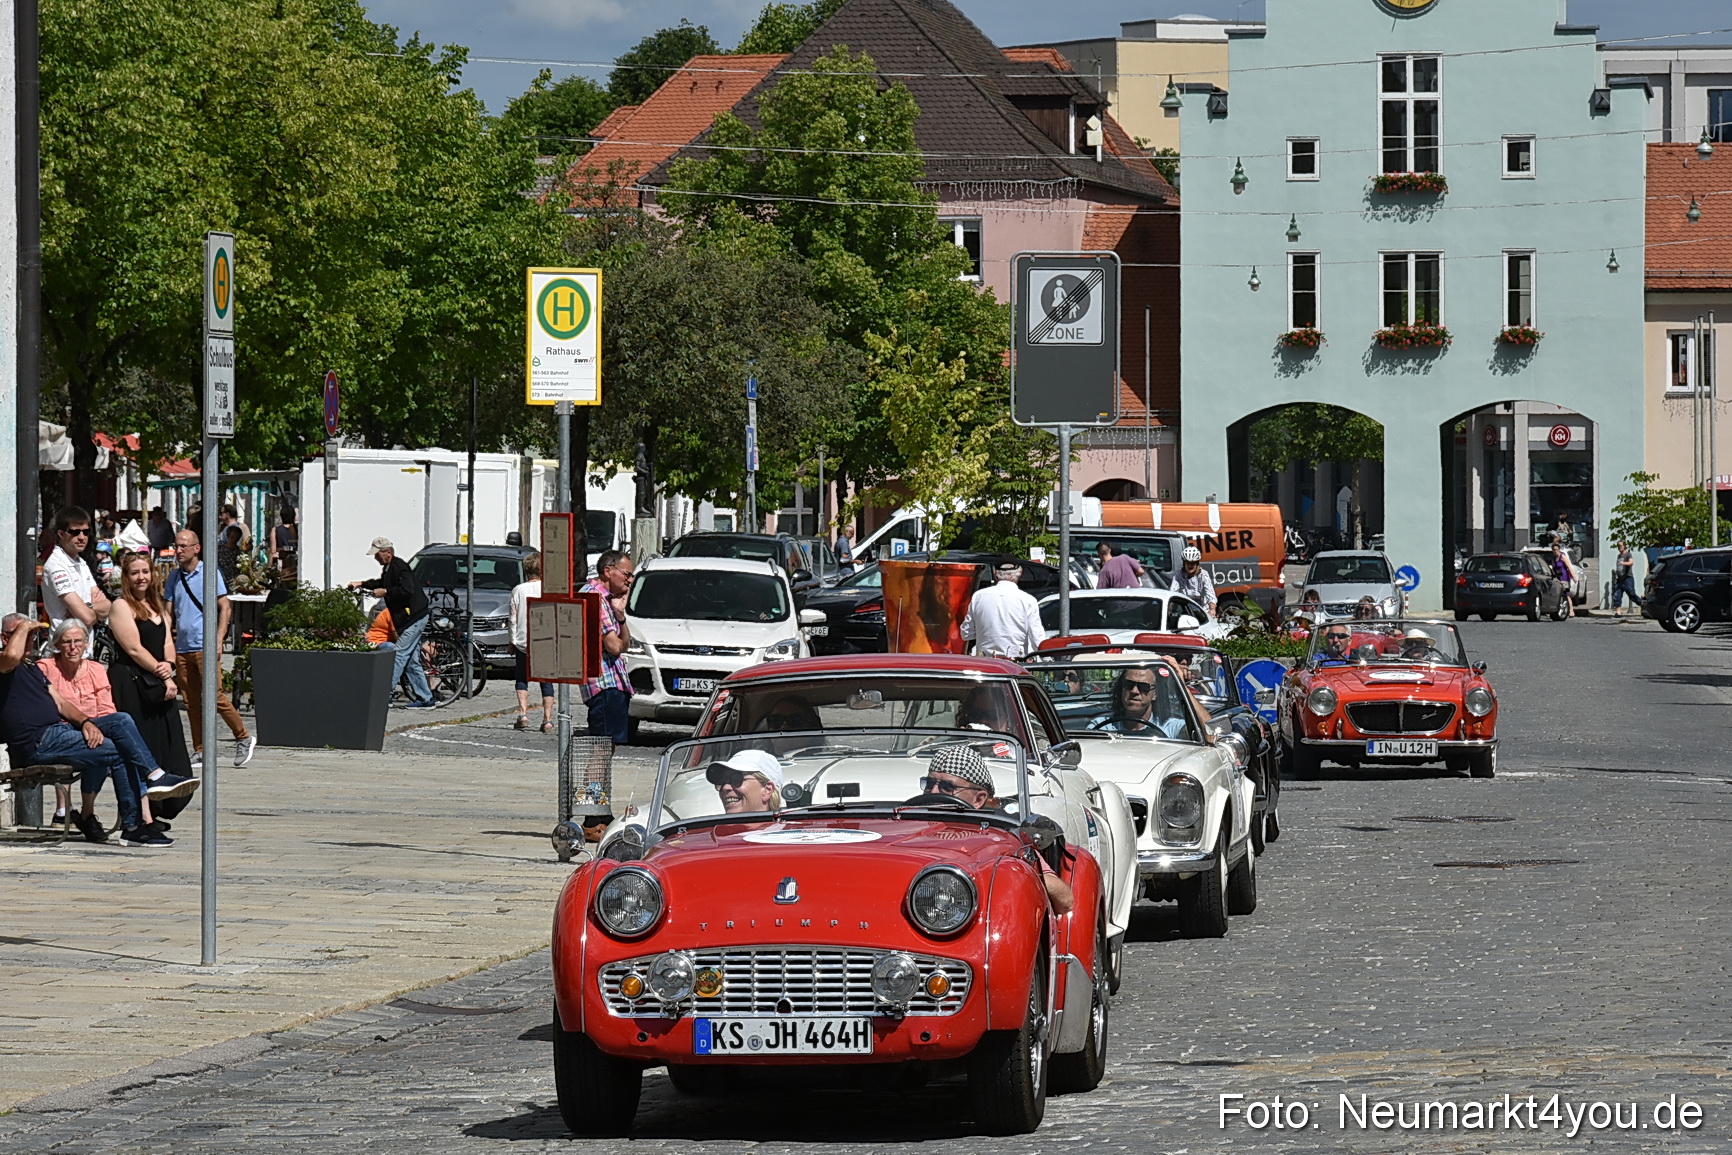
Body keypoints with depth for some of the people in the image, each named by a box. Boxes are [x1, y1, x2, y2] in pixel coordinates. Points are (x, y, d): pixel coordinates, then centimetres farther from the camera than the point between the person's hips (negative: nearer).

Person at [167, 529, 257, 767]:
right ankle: (199, 751, 10)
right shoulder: (174, 576, 13)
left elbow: (224, 607, -3)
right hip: (182, 647, 5)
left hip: (204, 646, -5)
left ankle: (244, 738, 4)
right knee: (191, 702, 5)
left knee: (214, 696, -10)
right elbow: (169, 611, 17)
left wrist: (219, 640, -12)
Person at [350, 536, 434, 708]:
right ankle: (425, 699, 12)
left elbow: (407, 590, -28)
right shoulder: (388, 568, 15)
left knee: (400, 655, -12)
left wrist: (385, 592, -19)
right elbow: (382, 583, 37)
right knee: (412, 660, 10)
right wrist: (362, 584, 29)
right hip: (407, 619, 10)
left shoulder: (400, 567, -15)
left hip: (414, 617, -10)